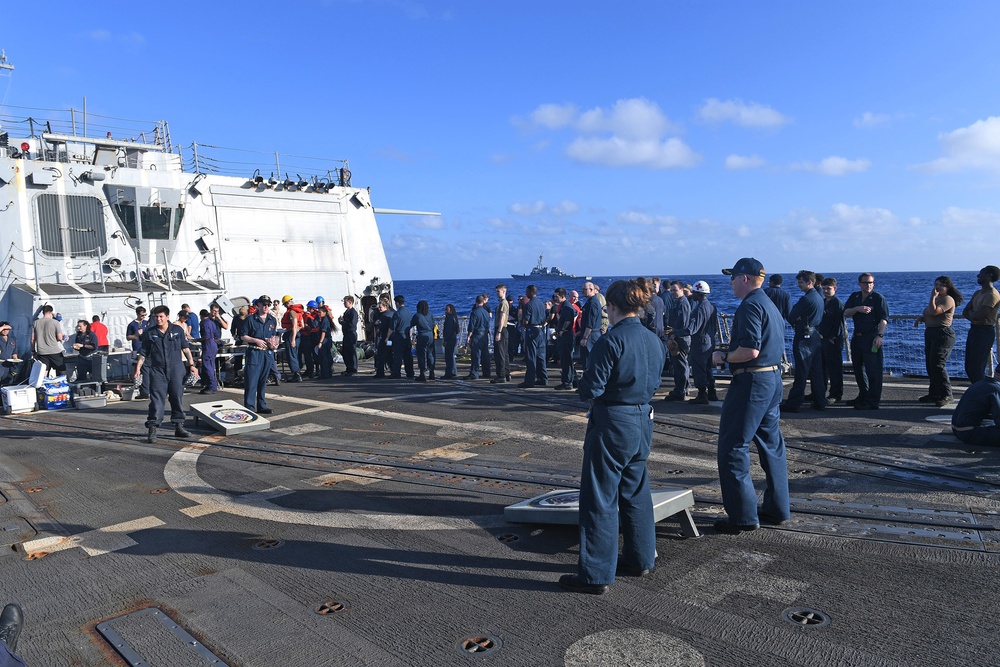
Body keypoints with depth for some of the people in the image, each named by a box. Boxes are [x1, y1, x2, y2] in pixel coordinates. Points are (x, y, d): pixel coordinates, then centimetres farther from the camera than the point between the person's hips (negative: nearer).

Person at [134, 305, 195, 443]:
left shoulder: (177, 330, 5)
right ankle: (152, 429, -4)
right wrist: (138, 367, -1)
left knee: (177, 398, 7)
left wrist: (191, 364, 4)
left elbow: (185, 348, 9)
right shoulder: (149, 333, 5)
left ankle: (178, 426, 17)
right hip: (157, 371, -1)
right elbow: (144, 353, 8)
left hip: (176, 370, 1)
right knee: (157, 400, -5)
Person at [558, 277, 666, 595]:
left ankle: (595, 574, 8)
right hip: (643, 421, 8)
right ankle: (640, 559, 32)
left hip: (612, 424, -8)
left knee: (600, 498, 1)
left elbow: (590, 390, -18)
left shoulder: (611, 341, -19)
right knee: (636, 492, 20)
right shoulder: (654, 340, 5)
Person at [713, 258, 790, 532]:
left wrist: (723, 357, -9)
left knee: (733, 448, -4)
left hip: (751, 382, -10)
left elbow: (750, 350, -24)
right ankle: (777, 509, 24)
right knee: (771, 444, 15)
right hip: (773, 378, 11)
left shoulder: (750, 306, -15)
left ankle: (743, 516, -1)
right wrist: (729, 355, 20)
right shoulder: (770, 304, 16)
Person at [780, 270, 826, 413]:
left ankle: (793, 404, -2)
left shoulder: (806, 299, -16)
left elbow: (790, 317, -12)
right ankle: (820, 402, 16)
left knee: (801, 372, -6)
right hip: (816, 336, 9)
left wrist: (794, 322, 9)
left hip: (804, 337, -9)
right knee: (817, 372, 12)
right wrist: (798, 322, 3)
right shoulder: (819, 298, 13)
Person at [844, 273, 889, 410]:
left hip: (872, 338, -7)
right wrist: (857, 309, -15)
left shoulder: (878, 298, -5)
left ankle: (873, 401, -6)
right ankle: (863, 396, 29)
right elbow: (846, 313, 4)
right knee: (858, 368, 15)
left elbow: (884, 319, -11)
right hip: (857, 337, 7)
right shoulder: (854, 297, 12)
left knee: (873, 370, -8)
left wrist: (879, 335, -21)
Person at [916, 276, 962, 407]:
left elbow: (934, 312, -23)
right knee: (930, 365, 11)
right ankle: (934, 394, 18)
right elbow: (929, 315, 24)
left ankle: (946, 395, -9)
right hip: (930, 333, 10)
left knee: (938, 365, -14)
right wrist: (920, 318, 5)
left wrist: (932, 297, -18)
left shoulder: (948, 299, -11)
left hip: (943, 334, -10)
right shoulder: (937, 299, 19)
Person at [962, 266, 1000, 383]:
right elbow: (965, 312, 11)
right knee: (969, 368, 11)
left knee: (977, 368, -9)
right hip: (974, 329, 9)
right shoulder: (978, 293, 16)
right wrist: (973, 316, -9)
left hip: (985, 332, -9)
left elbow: (978, 315, -21)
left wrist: (970, 313, 1)